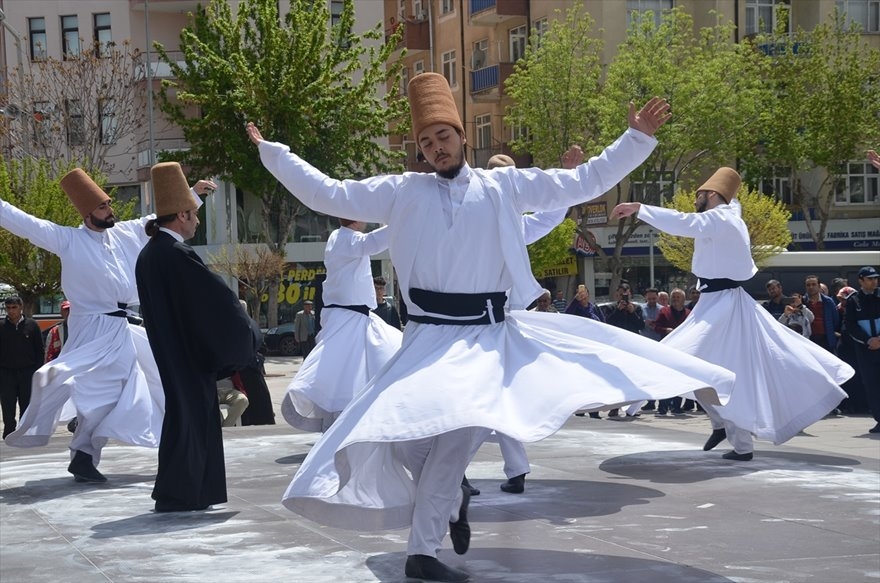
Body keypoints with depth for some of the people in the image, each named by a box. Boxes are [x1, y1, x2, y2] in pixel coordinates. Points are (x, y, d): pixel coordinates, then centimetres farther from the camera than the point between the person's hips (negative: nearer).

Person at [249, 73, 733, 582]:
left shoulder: (503, 185, 5)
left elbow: (586, 183, 7)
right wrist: (271, 152, 4)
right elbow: (328, 195, 7)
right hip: (435, 337, -1)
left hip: (492, 334, 1)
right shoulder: (402, 192, 4)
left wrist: (638, 138, 1)